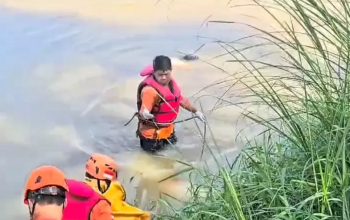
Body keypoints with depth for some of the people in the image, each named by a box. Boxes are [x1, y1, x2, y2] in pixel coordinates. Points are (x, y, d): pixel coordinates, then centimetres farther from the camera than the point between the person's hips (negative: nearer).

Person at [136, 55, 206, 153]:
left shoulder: (170, 81, -9)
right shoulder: (149, 90, -36)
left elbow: (180, 99, 7)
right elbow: (143, 112, -38)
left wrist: (195, 111, 15)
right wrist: (144, 114, -63)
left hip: (167, 127, 8)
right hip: (152, 130, -8)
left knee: (172, 141, 24)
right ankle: (143, 137, 29)